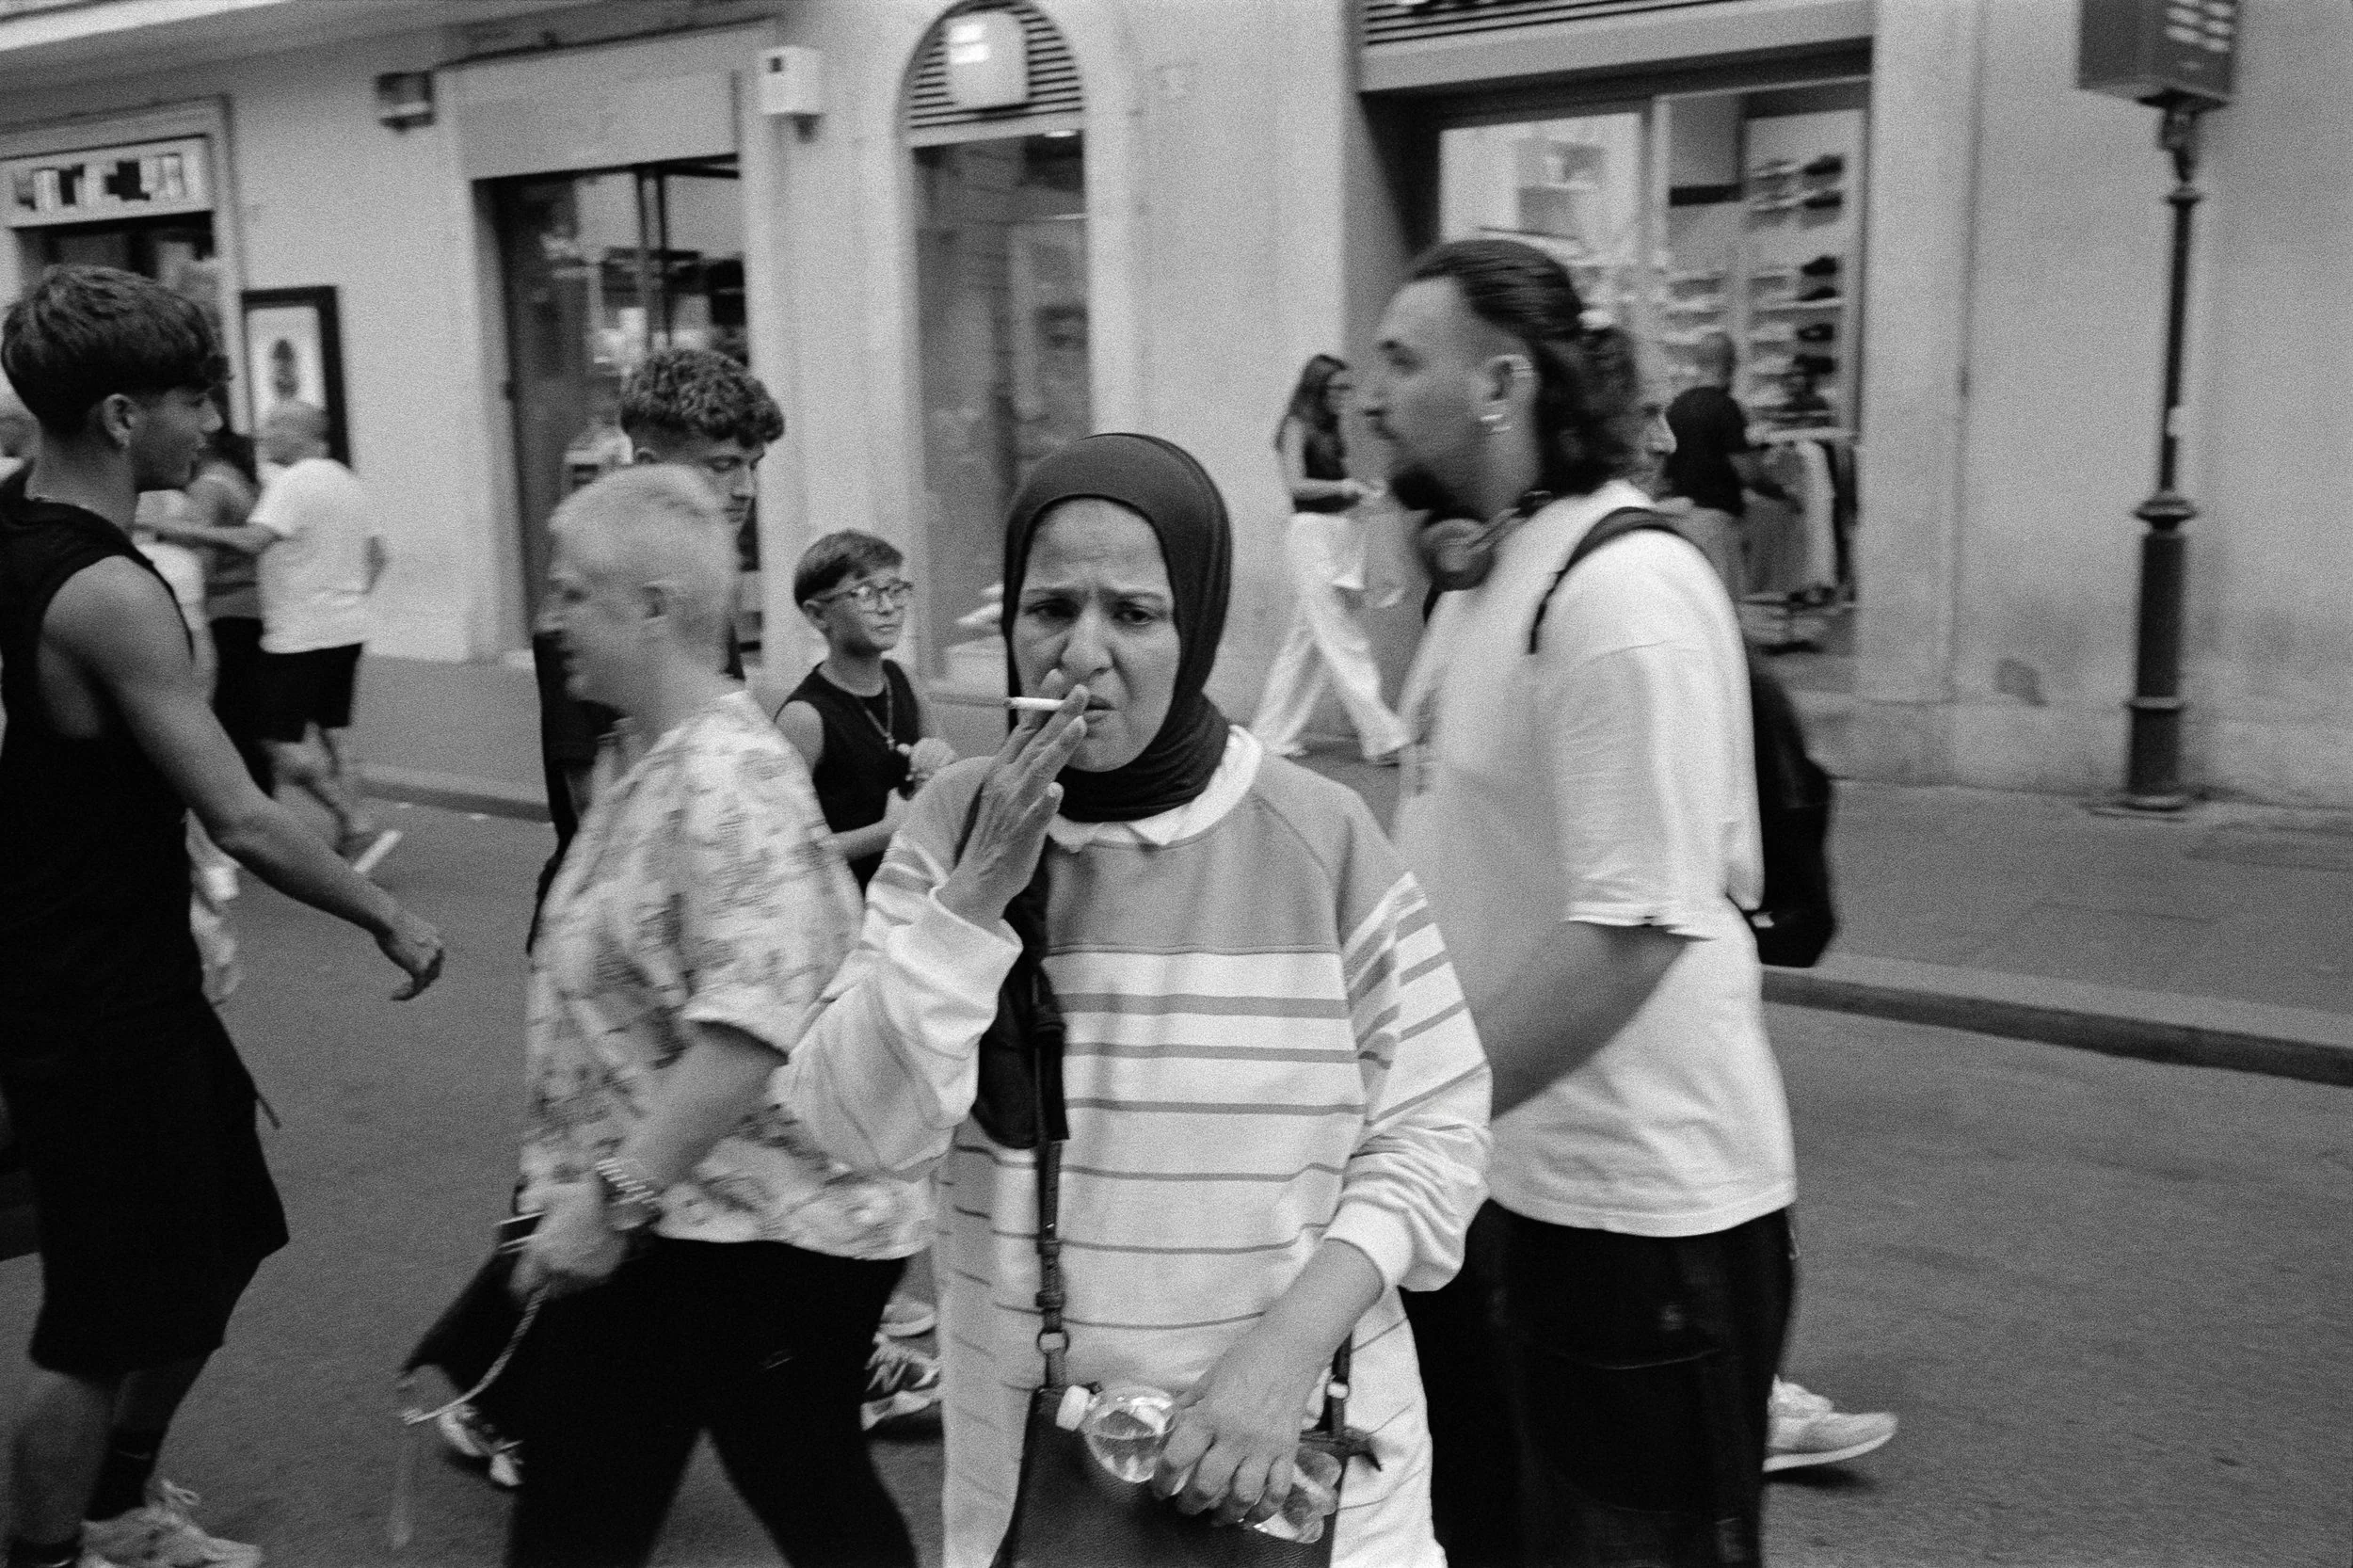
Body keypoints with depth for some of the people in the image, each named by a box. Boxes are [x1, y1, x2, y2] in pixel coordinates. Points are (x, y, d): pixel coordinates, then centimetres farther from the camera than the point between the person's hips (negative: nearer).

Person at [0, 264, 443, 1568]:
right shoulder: (107, 593, -25)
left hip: (125, 974, 10)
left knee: (221, 1240, 22)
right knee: (107, 1320, 5)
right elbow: (243, 824, -25)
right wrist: (389, 921, -13)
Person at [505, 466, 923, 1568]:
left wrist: (615, 1196, -25)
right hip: (656, 1222, 9)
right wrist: (589, 1194, 19)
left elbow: (752, 1024, -29)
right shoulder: (635, 756, 10)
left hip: (755, 1221, -9)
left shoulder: (729, 781, -20)